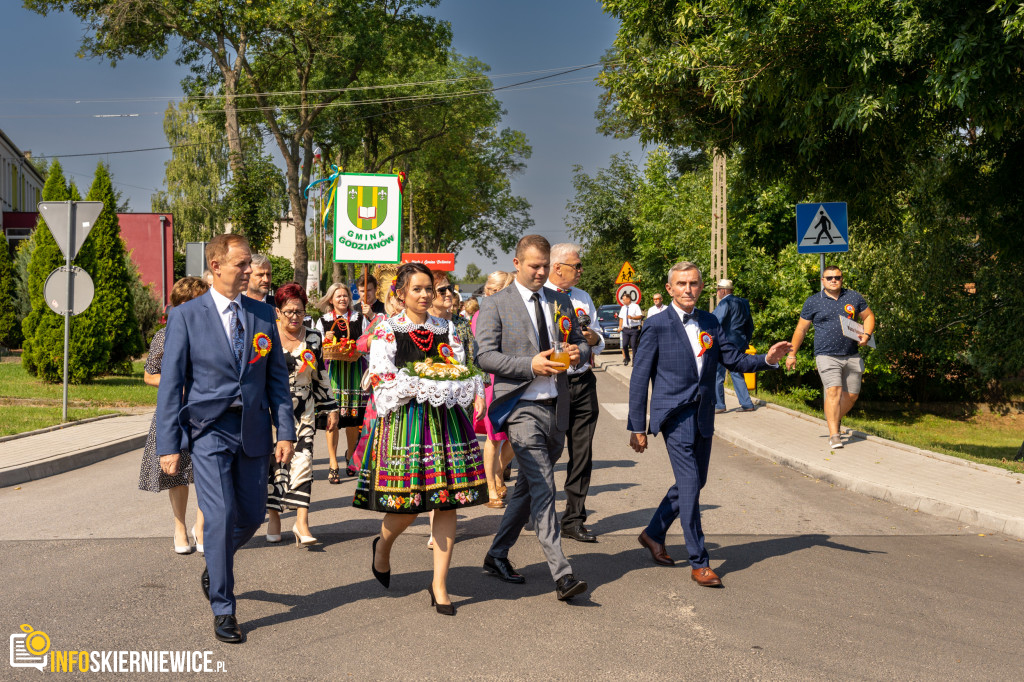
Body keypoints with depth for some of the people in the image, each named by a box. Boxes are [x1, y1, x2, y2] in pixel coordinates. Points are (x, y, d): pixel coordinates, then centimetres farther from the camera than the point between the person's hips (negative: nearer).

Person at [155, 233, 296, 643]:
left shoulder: (263, 315, 7)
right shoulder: (186, 316, -4)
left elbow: (277, 377, 9)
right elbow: (170, 384, -3)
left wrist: (286, 432, 2)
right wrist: (168, 444, -8)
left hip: (253, 429, 4)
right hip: (209, 429, -4)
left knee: (252, 515, 10)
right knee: (220, 517, -8)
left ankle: (215, 568, 40)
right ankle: (222, 610, 6)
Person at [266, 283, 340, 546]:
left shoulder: (313, 338, 6)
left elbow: (321, 376, 13)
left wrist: (331, 408, 13)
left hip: (303, 412, 1)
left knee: (302, 461, -9)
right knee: (273, 462, 3)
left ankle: (301, 523, -10)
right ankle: (274, 517, 19)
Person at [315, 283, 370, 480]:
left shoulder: (360, 319, 11)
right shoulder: (323, 321, 10)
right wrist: (326, 340, -7)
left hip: (355, 369, 1)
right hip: (332, 370, -1)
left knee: (354, 416, 2)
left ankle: (351, 456, 25)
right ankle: (333, 464, -4)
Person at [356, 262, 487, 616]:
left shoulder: (446, 329, 15)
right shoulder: (387, 330, 2)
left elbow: (464, 371, 9)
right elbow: (383, 380, -6)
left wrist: (474, 392, -12)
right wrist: (425, 383, -13)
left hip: (446, 419, 4)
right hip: (406, 420, -4)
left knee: (446, 503, 0)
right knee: (407, 502, -6)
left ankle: (439, 584, 9)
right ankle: (383, 545, 29)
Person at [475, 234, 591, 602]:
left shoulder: (560, 301, 14)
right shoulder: (495, 305, -2)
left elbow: (581, 342, 20)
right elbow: (484, 355, -9)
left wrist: (579, 352, -5)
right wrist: (530, 365, -21)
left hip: (556, 408, 6)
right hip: (522, 408, -6)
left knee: (528, 487, 15)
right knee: (542, 488, -13)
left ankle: (497, 554, 30)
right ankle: (562, 574, -14)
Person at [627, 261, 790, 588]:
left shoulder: (709, 322, 9)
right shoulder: (657, 326, -6)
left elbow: (735, 359, 9)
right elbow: (639, 378, -5)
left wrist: (767, 359, -11)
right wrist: (637, 427, -7)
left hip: (703, 415, 7)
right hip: (675, 415, -6)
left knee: (694, 481, 15)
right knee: (689, 484, -9)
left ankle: (654, 534, 35)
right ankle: (699, 562, -2)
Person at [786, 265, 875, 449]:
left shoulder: (854, 297, 11)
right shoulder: (813, 302, 4)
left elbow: (868, 316, 20)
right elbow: (801, 329, 9)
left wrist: (867, 334, 0)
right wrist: (792, 354, 8)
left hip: (852, 356, 4)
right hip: (827, 356, -4)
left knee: (852, 395, 6)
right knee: (834, 391, -18)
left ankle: (834, 418, 34)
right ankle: (834, 435, -18)